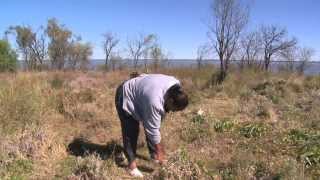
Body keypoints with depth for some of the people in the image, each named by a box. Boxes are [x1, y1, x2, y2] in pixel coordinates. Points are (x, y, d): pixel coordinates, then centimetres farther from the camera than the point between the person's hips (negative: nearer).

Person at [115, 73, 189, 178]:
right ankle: (132, 164, 3)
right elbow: (153, 130, -29)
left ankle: (153, 154, 21)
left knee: (151, 126, 7)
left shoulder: (176, 85, -19)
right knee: (131, 132, -10)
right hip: (126, 97, -8)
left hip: (138, 91, 8)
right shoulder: (154, 102, -40)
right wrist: (159, 152, -17)